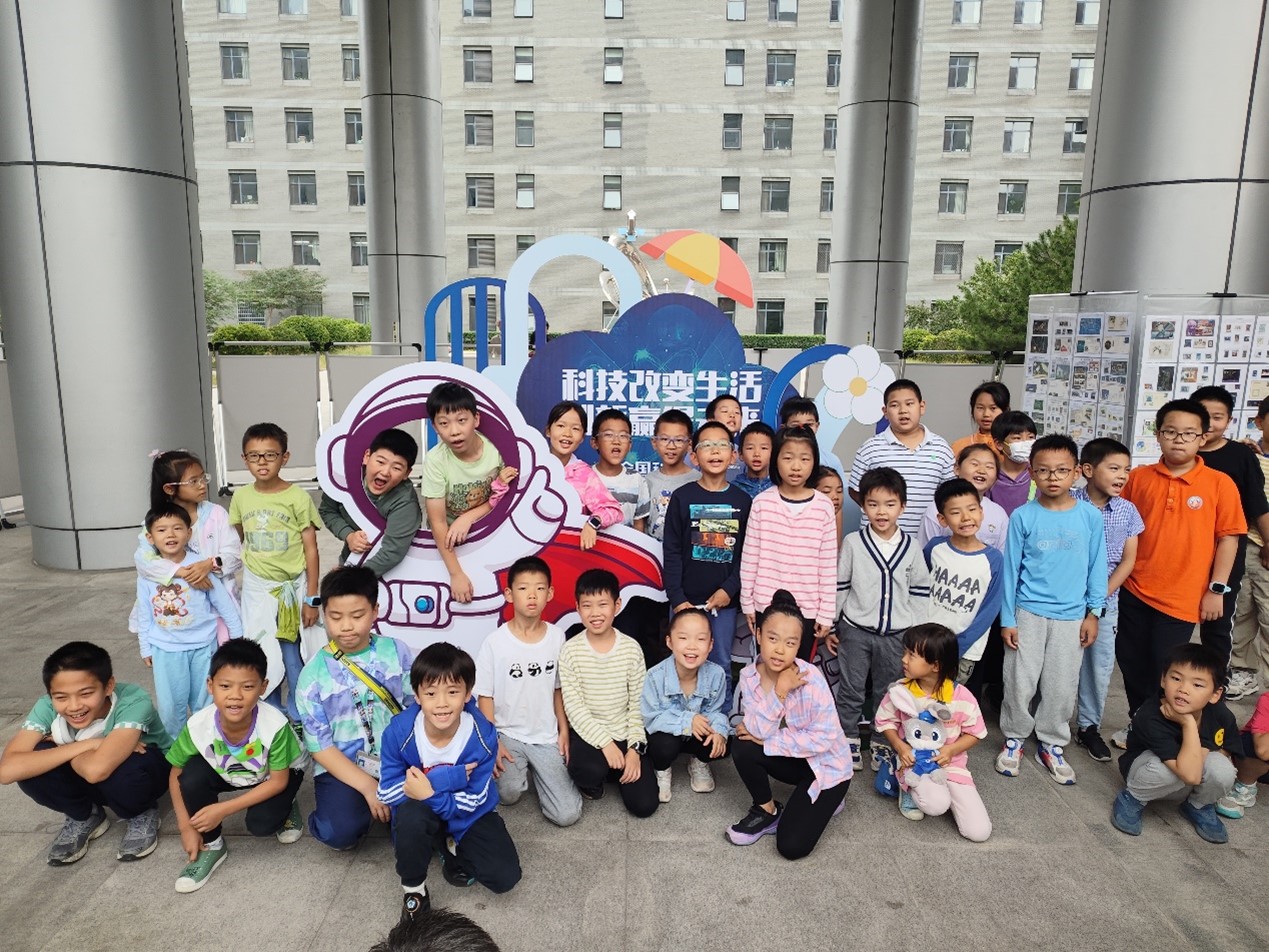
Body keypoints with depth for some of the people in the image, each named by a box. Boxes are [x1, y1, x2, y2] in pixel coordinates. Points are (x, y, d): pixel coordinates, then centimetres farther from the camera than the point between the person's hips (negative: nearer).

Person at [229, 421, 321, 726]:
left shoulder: (297, 497, -10)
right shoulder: (241, 497, 1)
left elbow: (311, 550, -8)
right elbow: (235, 542, 14)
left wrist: (311, 599, -8)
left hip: (292, 587, -3)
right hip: (256, 588, 3)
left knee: (293, 656, 3)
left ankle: (298, 719, 23)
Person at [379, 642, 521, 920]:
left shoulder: (483, 735, -27)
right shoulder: (398, 732, -26)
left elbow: (475, 799, -21)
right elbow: (386, 792, -22)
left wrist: (430, 793, -38)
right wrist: (442, 778, -34)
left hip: (469, 814, 1)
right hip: (419, 813, 0)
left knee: (506, 878, -14)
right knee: (410, 811, -36)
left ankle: (453, 849, 15)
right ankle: (413, 889, -8)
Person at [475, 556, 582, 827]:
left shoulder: (557, 637, -2)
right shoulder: (494, 642, -10)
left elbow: (558, 688, 8)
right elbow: (485, 696, -4)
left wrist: (563, 730, 4)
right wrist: (492, 742, -11)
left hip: (547, 738, 2)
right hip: (507, 734, -2)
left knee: (568, 814, -10)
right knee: (509, 793, -29)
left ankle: (539, 771, 18)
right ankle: (517, 768, 6)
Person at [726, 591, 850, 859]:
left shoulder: (810, 679, -28)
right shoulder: (749, 675, -15)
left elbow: (825, 738, -26)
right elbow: (759, 731, -23)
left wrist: (766, 741, -23)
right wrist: (779, 691, -36)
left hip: (826, 765, -4)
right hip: (790, 760, 4)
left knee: (792, 847, -15)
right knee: (742, 746, -24)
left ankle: (825, 801, 14)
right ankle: (766, 811, 2)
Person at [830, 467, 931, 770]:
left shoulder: (911, 546, -2)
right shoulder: (853, 542, -7)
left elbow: (920, 592, 5)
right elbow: (838, 586, -1)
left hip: (896, 634, 1)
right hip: (855, 630, -1)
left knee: (888, 692, 13)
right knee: (851, 690, 8)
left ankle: (881, 743, 29)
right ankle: (848, 741, 25)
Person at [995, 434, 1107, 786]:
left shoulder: (1090, 516, -3)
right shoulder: (1023, 516, -7)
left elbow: (1096, 567, 4)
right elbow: (1011, 569, -3)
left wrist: (1093, 612, 3)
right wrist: (1007, 619, -3)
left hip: (1071, 617, 1)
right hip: (1028, 613, -1)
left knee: (1062, 687, 10)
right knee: (1019, 682, 4)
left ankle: (1052, 745, 27)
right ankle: (1014, 739, 24)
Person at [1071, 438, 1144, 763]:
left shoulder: (1127, 511, 0)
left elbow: (1128, 560, 2)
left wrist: (1101, 595, -6)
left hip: (1105, 600, 3)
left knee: (1101, 666, 9)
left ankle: (1089, 726, 25)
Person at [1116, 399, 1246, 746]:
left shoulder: (1219, 484, -6)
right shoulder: (1138, 478, 0)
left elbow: (1228, 536, -3)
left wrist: (1216, 589, -5)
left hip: (1181, 597, -3)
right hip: (1134, 591, 3)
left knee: (1165, 671, 5)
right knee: (1131, 663, 13)